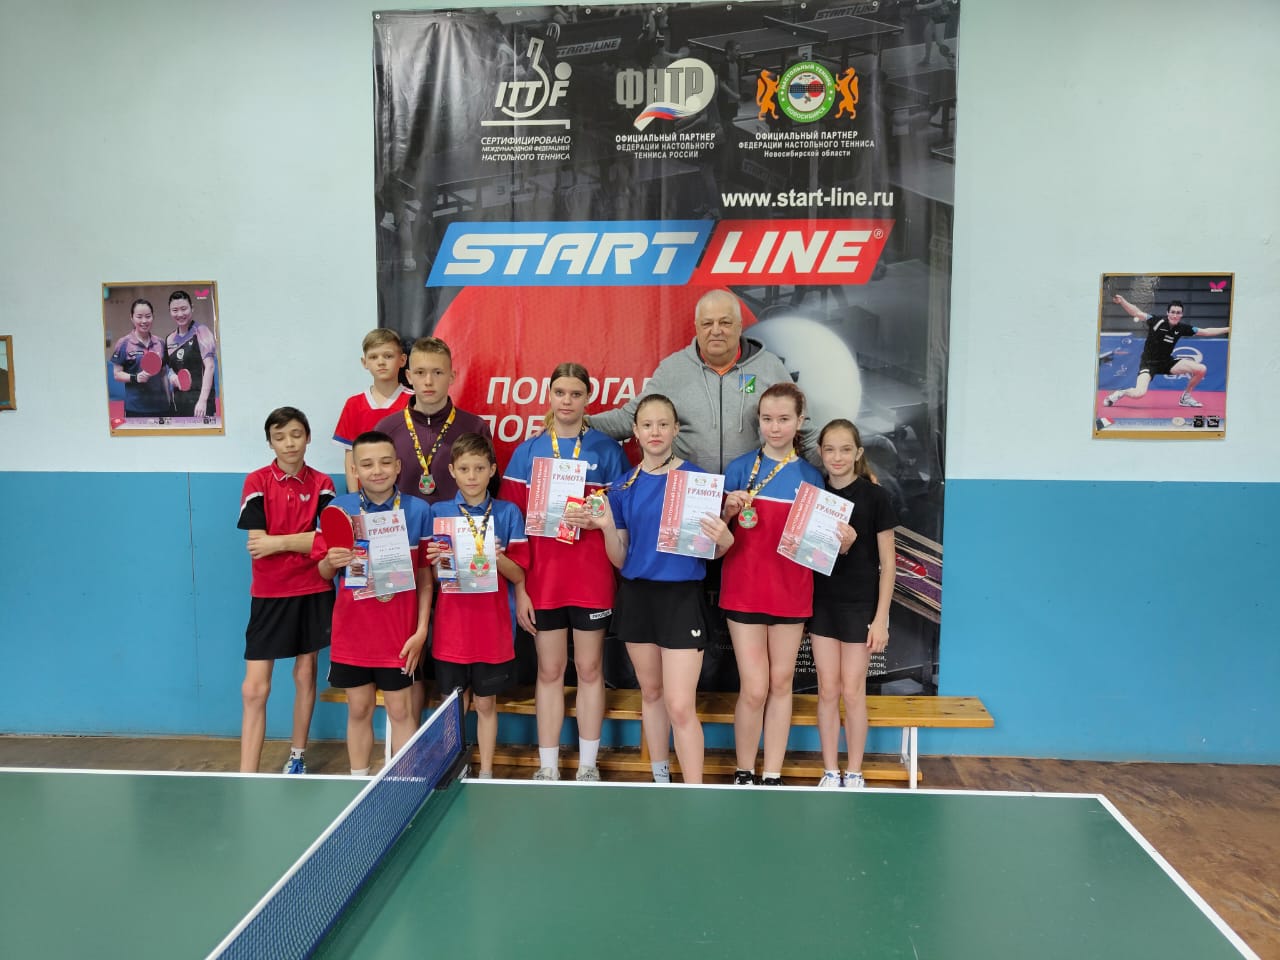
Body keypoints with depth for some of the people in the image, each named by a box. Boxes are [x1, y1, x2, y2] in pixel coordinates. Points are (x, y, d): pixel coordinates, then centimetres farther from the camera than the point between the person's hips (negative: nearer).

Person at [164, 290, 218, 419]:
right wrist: (171, 375, -1)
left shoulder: (201, 331, -4)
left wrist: (202, 400, -19)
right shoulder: (170, 339, 14)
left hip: (199, 400, -6)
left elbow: (209, 367, -12)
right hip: (178, 402, 6)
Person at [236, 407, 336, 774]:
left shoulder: (322, 484, 2)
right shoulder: (257, 482, -3)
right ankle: (247, 776, 2)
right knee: (254, 689, -4)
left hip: (312, 592, 2)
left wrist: (279, 542, -16)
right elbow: (257, 543, -11)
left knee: (305, 674, 13)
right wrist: (305, 541, -14)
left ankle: (297, 755, 30)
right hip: (268, 595, -1)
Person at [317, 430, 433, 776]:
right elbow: (324, 572, 6)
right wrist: (331, 562, -17)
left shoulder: (418, 511, -6)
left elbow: (425, 577, -1)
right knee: (358, 710, 14)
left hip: (399, 631, -2)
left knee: (401, 711, 6)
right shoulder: (339, 509, -3)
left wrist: (421, 629, -6)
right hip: (352, 629, 2)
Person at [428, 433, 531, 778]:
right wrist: (438, 560, -18)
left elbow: (519, 575, -2)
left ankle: (486, 773, 24)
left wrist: (497, 558, -21)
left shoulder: (508, 513, 0)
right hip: (452, 623, 1)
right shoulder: (438, 513, 2)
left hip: (493, 624, 0)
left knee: (486, 703, 10)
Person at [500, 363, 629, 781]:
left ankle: (588, 765, 21)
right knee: (549, 671, 9)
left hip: (593, 578, -1)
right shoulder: (528, 451, 4)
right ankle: (548, 766, 21)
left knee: (590, 670, 8)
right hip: (542, 578, 1)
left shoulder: (607, 449, 2)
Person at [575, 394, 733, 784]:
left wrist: (724, 540, -25)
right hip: (637, 595, 4)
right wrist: (606, 527, -12)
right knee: (650, 693, 17)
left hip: (682, 597, -4)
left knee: (680, 707, -9)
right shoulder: (623, 486, 5)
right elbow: (619, 560, 6)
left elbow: (714, 551, -2)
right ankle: (661, 780, 34)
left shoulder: (697, 478, -5)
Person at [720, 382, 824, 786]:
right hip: (744, 589, -2)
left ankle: (773, 776, 21)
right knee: (754, 689, -3)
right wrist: (729, 508, -17)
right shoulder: (741, 467, 0)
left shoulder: (810, 477, 5)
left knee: (781, 683, 9)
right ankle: (744, 774, 16)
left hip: (791, 592, 2)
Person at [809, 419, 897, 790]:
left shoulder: (875, 496, -7)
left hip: (860, 605, -3)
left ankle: (854, 774, 21)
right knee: (827, 690, 8)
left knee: (852, 691, 5)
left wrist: (881, 618, -10)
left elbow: (887, 562, -6)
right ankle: (830, 773, 20)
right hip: (822, 603, 3)